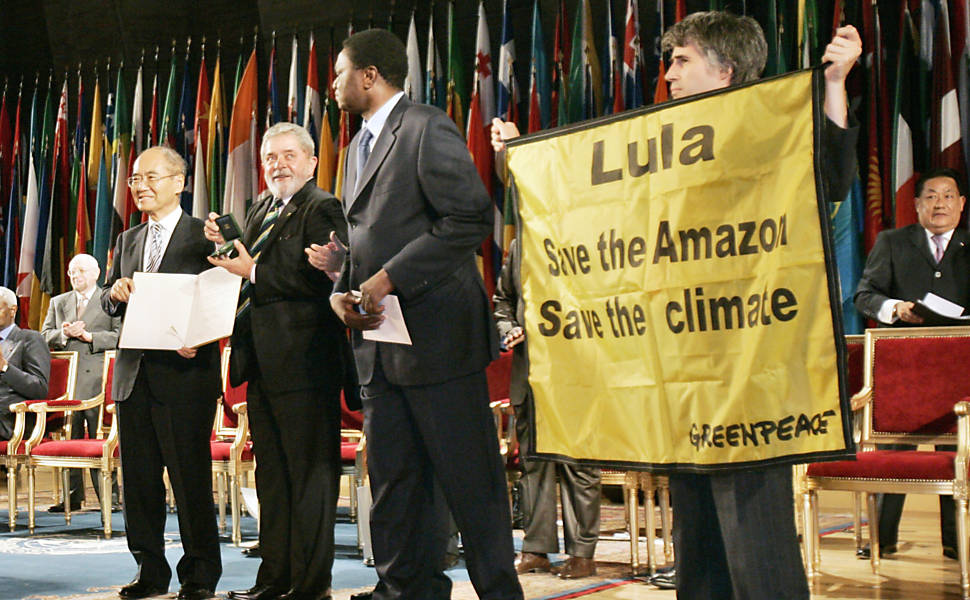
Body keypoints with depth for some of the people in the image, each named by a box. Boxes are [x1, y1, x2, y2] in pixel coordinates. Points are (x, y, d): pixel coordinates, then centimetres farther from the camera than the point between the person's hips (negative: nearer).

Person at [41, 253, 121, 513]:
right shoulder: (58, 303, 20)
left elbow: (121, 335, -4)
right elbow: (45, 336, 14)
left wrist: (89, 336, -12)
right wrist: (64, 334, -5)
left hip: (98, 379, -4)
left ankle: (109, 495, 1)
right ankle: (72, 496, 11)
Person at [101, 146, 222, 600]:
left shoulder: (204, 235, 0)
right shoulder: (128, 241, 19)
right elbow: (108, 302, 20)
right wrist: (115, 292, -3)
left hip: (184, 372, -6)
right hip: (134, 374, 6)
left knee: (190, 476, -3)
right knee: (138, 478, 9)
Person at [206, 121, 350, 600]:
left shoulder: (322, 209, -9)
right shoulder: (260, 210, 18)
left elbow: (321, 278, -21)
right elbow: (249, 269, 18)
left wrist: (254, 271, -18)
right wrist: (225, 244, 1)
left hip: (304, 362, -9)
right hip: (263, 363, 9)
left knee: (309, 472, -1)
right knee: (271, 472, 15)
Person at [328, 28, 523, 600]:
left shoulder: (428, 129, -8)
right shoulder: (358, 148, 20)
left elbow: (472, 218, -18)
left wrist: (391, 278, -19)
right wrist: (342, 291, 4)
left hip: (436, 333, -8)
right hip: (379, 339, 9)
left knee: (469, 478, -1)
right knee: (394, 480, 11)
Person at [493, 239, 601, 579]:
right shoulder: (518, 247, 14)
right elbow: (501, 299, 24)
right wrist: (509, 329, 5)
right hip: (528, 370, 5)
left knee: (577, 461, -1)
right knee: (533, 457, 9)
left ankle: (582, 553, 8)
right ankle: (536, 549, 17)